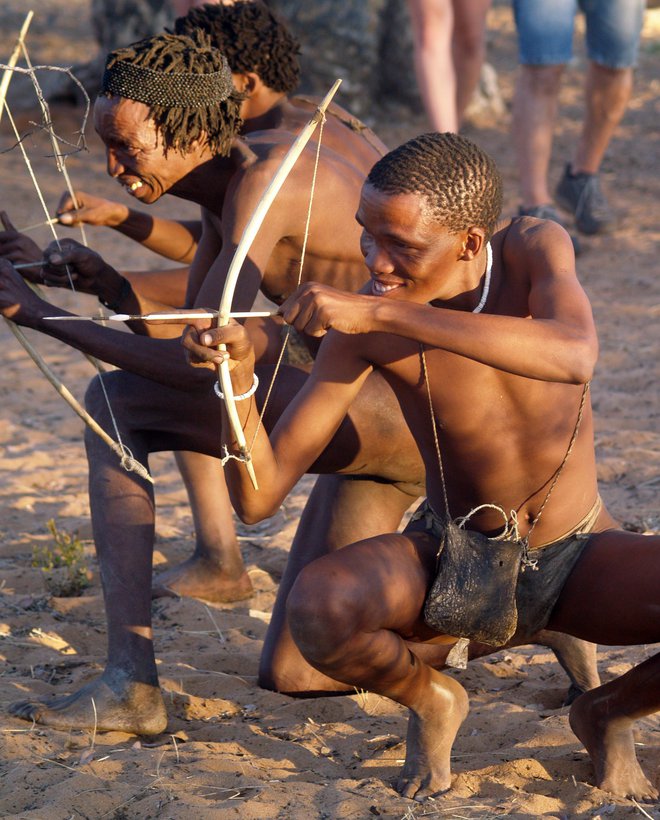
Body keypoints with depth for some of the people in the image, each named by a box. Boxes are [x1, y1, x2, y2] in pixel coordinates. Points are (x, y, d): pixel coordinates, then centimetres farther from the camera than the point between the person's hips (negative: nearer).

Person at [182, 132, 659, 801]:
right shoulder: (360, 328, -17)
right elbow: (258, 496, -17)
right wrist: (237, 377, -36)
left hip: (577, 566, 0)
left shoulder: (536, 249, -18)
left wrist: (384, 313, -46)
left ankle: (605, 714, 5)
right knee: (318, 606, -33)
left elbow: (574, 356, -43)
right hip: (449, 563, 0)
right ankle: (429, 697, 3)